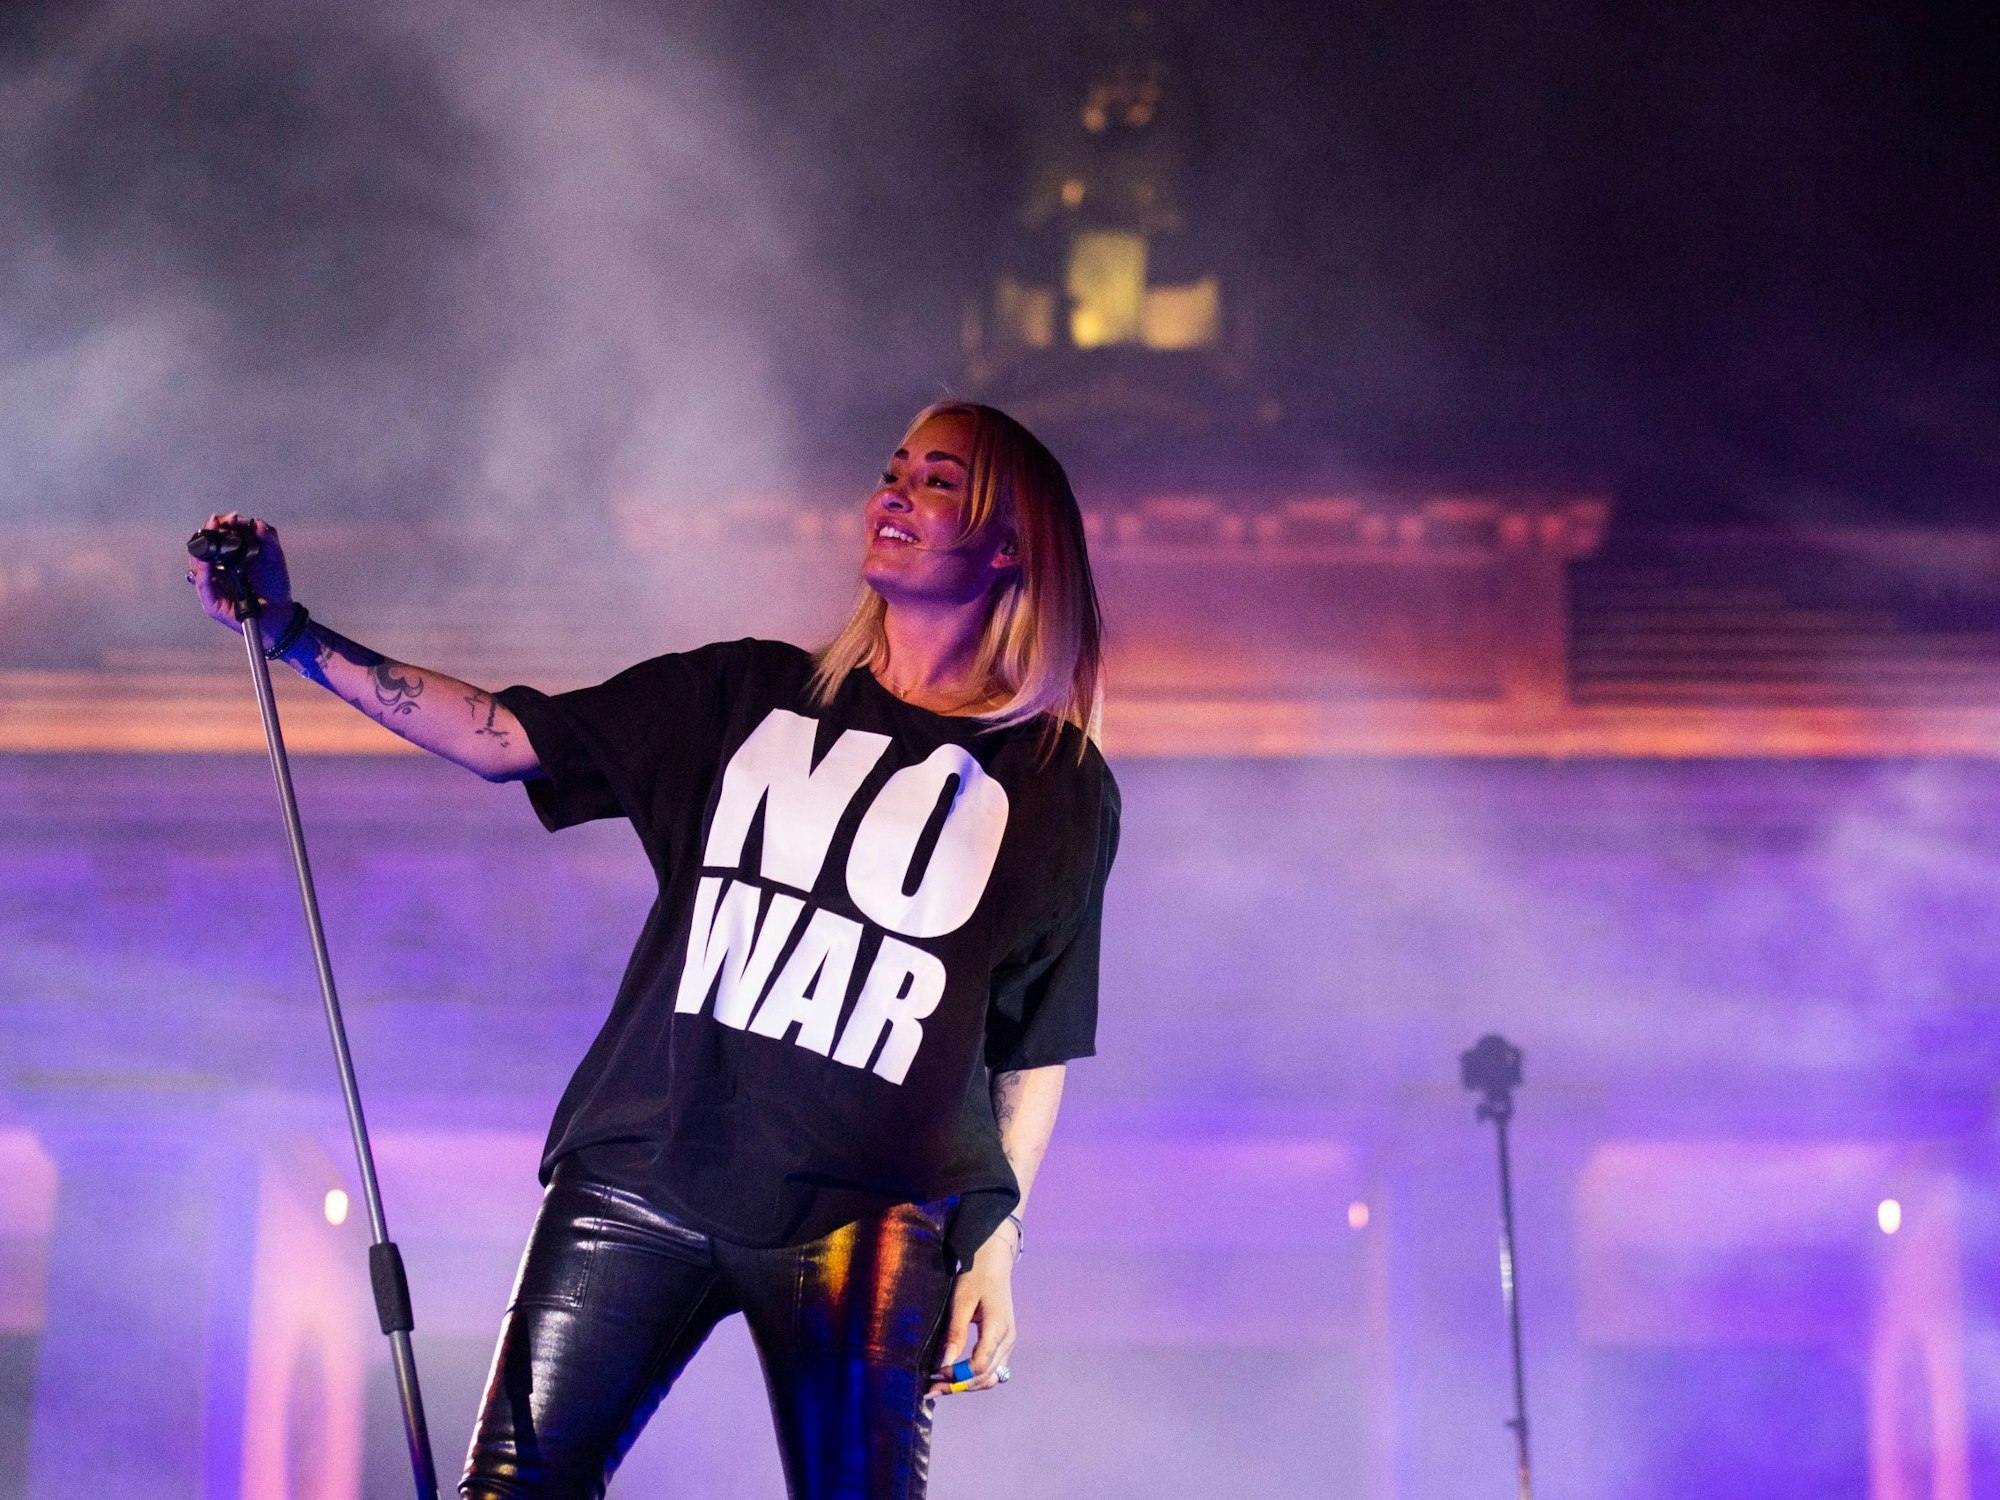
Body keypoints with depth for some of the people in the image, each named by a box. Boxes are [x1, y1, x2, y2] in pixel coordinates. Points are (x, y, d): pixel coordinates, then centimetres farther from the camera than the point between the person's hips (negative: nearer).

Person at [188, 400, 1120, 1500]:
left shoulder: (1059, 782, 7)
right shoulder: (751, 693, 13)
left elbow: (1037, 1043, 9)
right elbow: (507, 738, 10)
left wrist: (997, 1243, 2)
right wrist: (295, 639, 4)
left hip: (864, 1212, -2)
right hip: (641, 1177, 2)